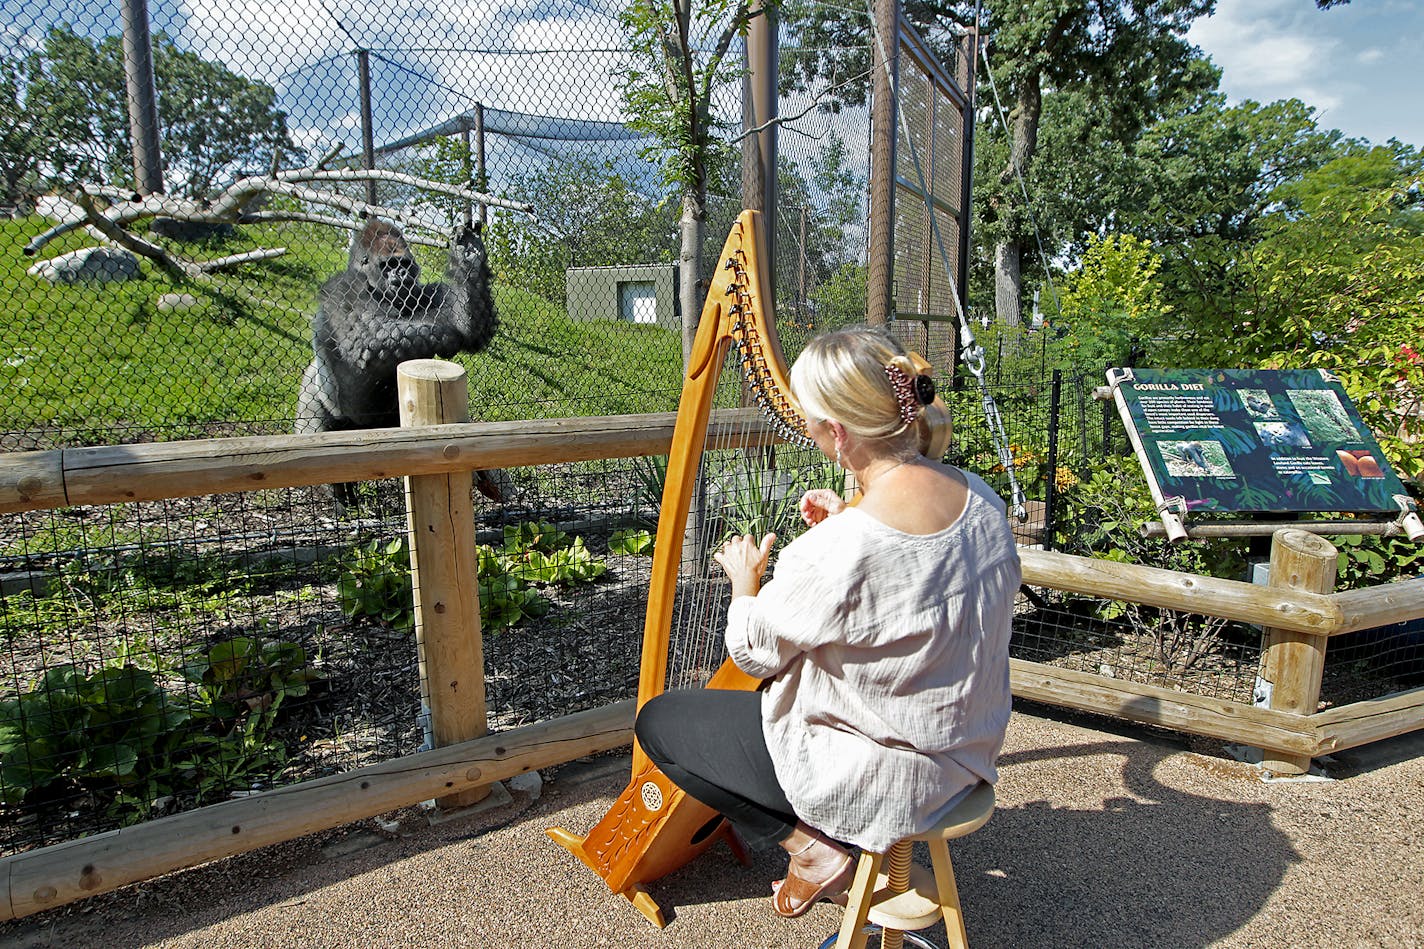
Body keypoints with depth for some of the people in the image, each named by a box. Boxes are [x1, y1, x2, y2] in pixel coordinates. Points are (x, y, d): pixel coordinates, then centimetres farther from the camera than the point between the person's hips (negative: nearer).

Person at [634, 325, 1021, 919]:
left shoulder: (838, 549, -33)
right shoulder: (981, 498, -10)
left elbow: (753, 651, -14)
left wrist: (746, 584, 3)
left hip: (878, 779, -8)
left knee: (656, 721, 5)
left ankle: (810, 847, 6)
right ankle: (831, 840, 24)